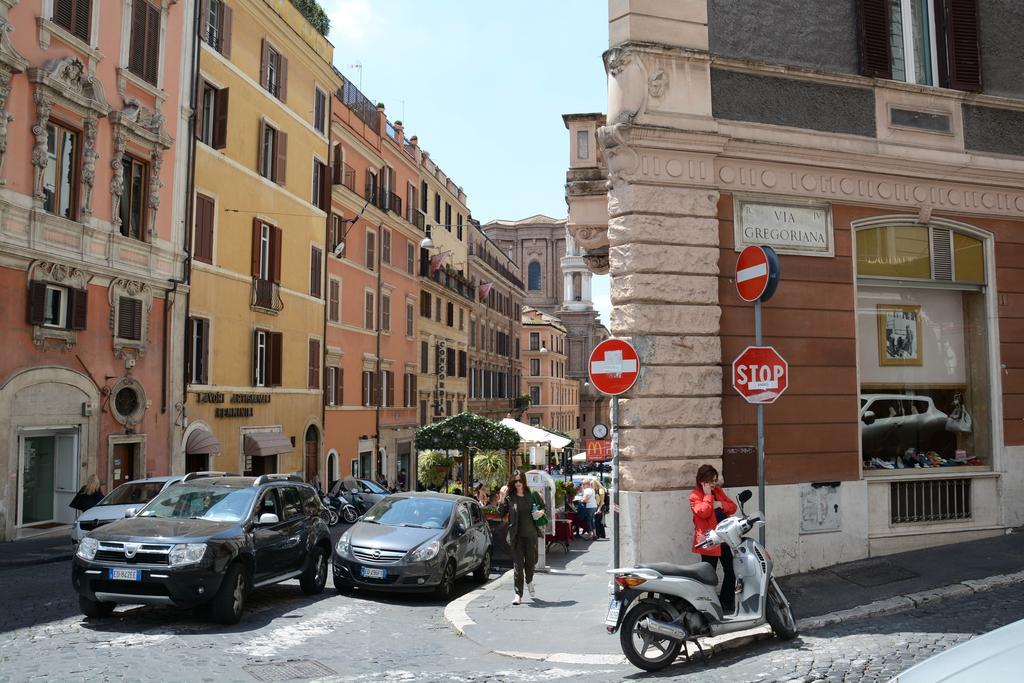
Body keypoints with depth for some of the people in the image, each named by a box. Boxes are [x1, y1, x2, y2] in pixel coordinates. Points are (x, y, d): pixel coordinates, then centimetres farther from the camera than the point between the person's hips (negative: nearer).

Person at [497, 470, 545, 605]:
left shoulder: (532, 495, 2)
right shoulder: (509, 497, -2)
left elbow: (542, 506, 16)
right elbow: (501, 513, -6)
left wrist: (541, 512, -6)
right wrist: (501, 498, -16)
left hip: (531, 534, 2)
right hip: (516, 535, -2)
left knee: (531, 561, 12)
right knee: (518, 564, -1)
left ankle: (529, 582, 44)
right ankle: (518, 595, 5)